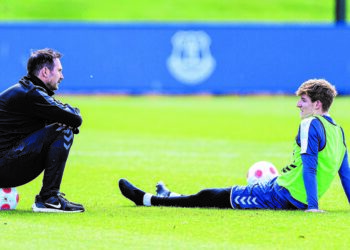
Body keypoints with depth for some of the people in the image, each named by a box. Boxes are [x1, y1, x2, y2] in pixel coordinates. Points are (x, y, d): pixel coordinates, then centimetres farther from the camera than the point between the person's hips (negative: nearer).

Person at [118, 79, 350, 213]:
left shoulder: (311, 125, -17)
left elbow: (309, 167, -24)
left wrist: (313, 206, -28)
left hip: (283, 195, -9)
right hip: (300, 200, 9)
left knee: (209, 197, 3)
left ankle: (145, 199, 14)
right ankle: (170, 197, 45)